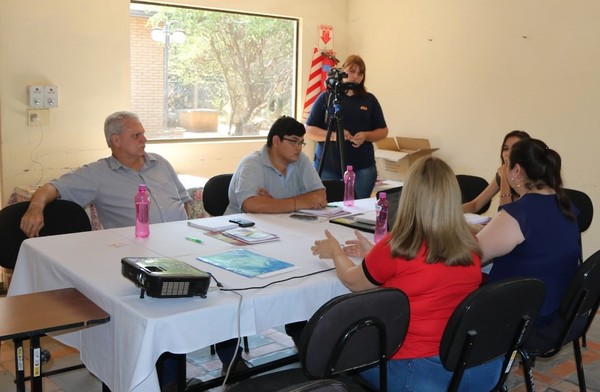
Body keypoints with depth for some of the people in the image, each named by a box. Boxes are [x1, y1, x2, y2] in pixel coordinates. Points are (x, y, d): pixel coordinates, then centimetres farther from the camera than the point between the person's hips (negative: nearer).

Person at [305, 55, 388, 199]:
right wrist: (333, 135, -16)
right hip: (327, 167, -1)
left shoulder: (369, 100, 9)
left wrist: (366, 135, -10)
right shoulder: (326, 97, 4)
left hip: (362, 168, 1)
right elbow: (309, 130, 1)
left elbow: (383, 131, 11)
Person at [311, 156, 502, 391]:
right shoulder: (470, 247, -4)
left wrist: (335, 251, 21)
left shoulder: (396, 247, -18)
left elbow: (353, 282, 2)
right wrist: (374, 253, 25)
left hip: (419, 373, -5)